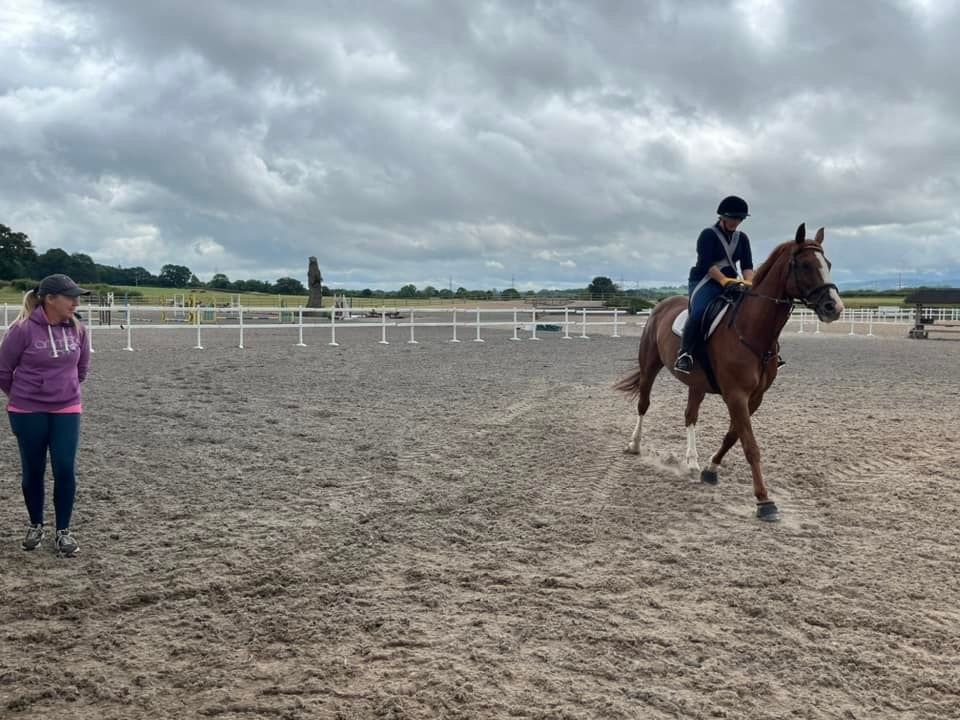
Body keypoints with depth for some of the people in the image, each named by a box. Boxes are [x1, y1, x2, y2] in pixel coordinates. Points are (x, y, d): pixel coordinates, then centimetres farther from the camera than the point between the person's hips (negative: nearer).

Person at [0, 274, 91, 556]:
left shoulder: (77, 329, -3)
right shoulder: (23, 329, -16)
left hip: (66, 411, 3)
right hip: (28, 413, -2)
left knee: (65, 470, -2)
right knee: (33, 471, 11)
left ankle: (63, 531, 12)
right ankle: (36, 525, 30)